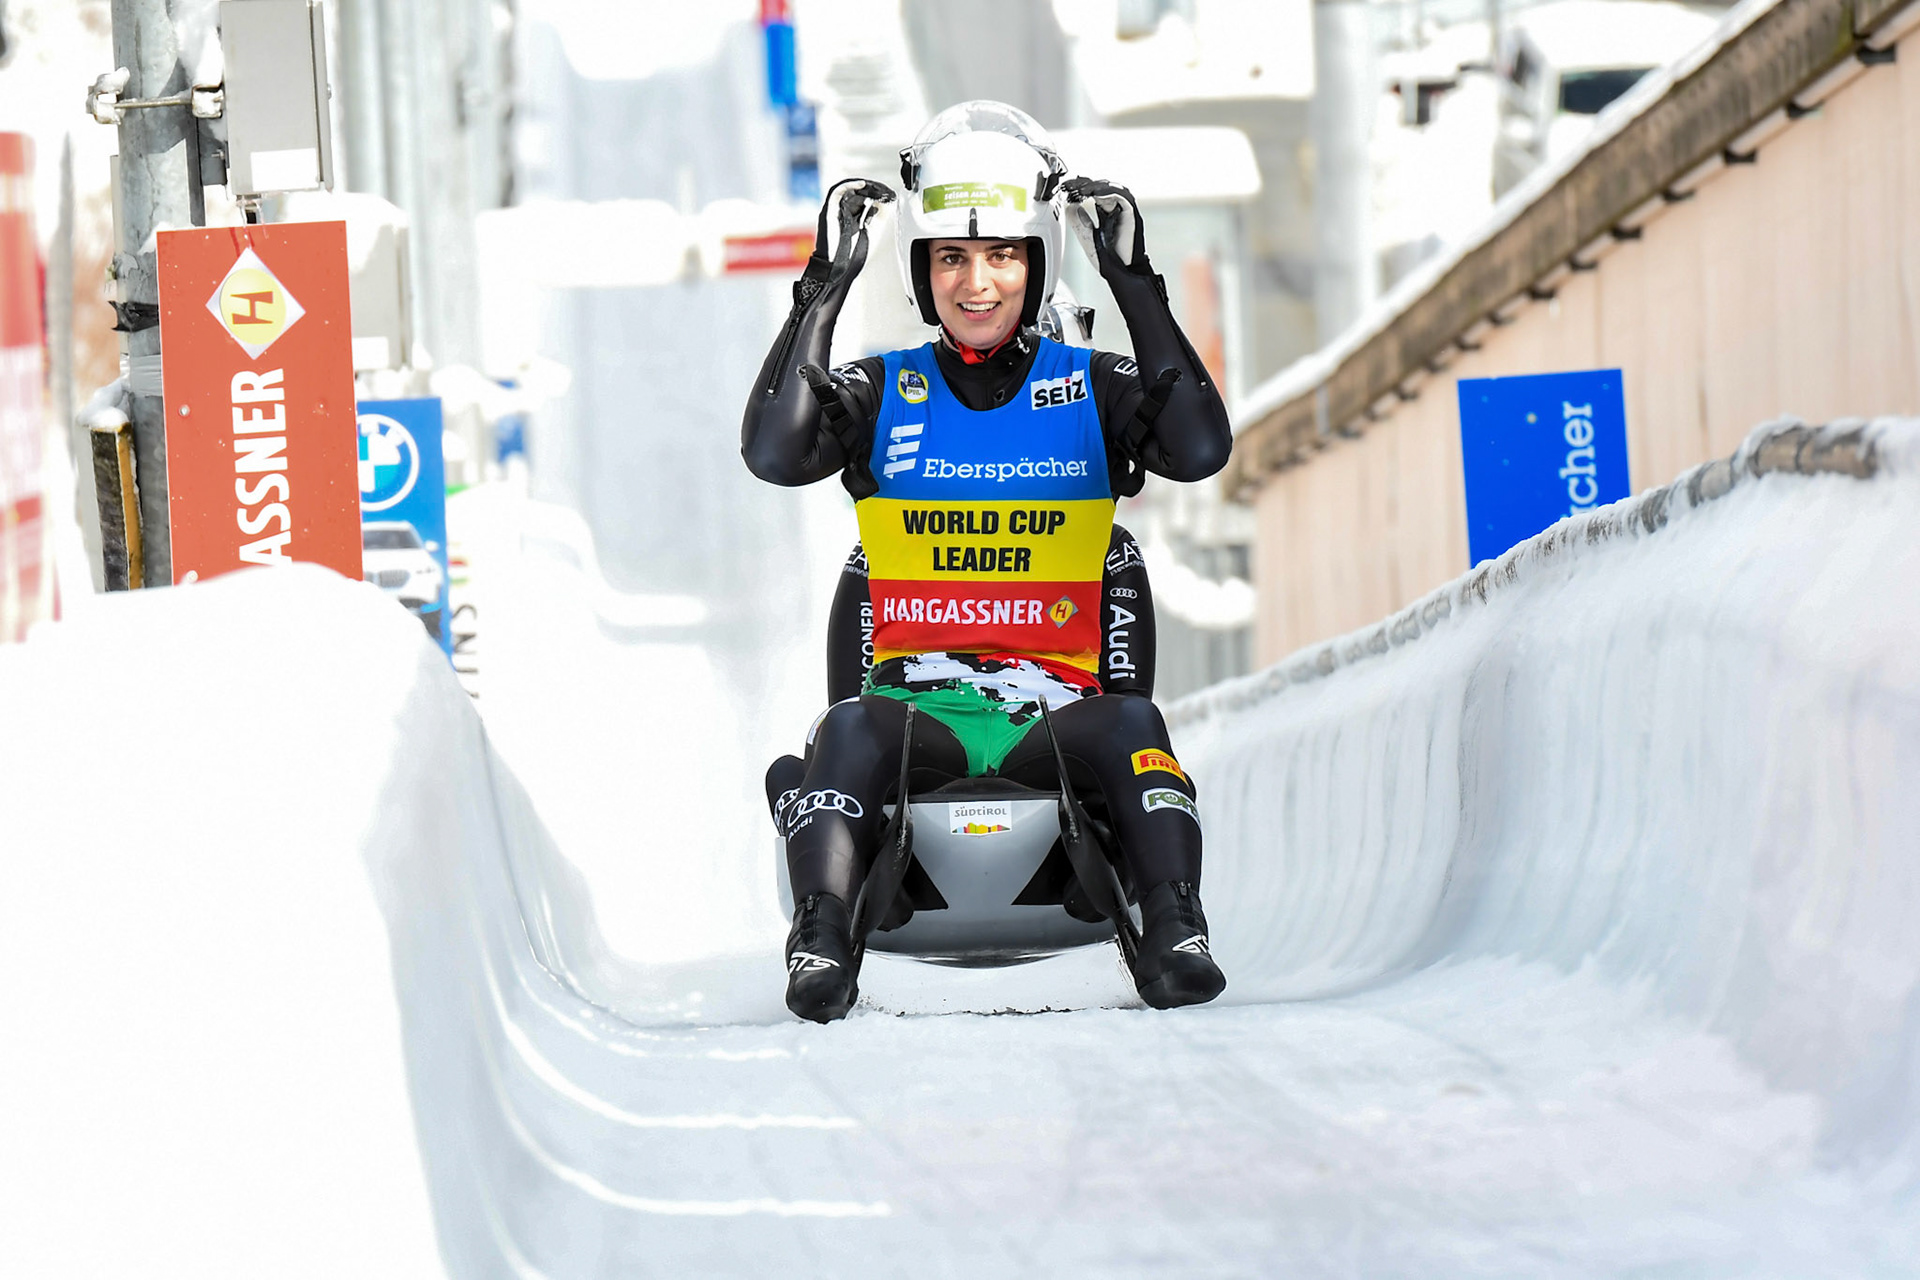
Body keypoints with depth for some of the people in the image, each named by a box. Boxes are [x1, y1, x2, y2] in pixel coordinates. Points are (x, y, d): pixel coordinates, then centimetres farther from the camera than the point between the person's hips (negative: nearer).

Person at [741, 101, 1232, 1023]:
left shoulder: (1093, 391, 11)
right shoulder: (879, 395, 11)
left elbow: (1201, 449, -9)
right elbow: (772, 455, -8)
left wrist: (1136, 286, -8)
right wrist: (824, 290, -8)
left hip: (1055, 705, 0)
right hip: (916, 695, 0)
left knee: (1130, 725, -32)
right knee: (852, 728, -33)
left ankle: (1176, 935, -39)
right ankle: (820, 939, -40)